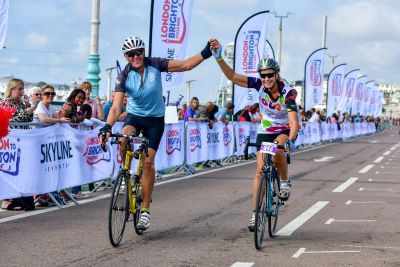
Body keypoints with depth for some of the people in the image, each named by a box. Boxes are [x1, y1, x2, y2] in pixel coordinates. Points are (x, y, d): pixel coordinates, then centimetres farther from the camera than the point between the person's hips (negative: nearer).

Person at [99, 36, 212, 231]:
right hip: (134, 116, 0)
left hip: (155, 119, 0)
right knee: (124, 139, -33)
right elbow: (116, 107, -25)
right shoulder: (124, 76, -16)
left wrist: (206, 53, -26)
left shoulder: (155, 65, -14)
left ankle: (145, 210, 0)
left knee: (148, 161, -9)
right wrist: (107, 127, -41)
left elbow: (186, 65, -13)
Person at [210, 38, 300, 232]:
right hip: (265, 131, 3)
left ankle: (285, 182, -8)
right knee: (260, 170, -6)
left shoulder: (288, 92, -27)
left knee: (278, 151, -36)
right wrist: (218, 57, -35)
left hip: (284, 130, -3)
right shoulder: (259, 84, -17)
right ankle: (255, 213, -2)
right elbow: (232, 76, -23)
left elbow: (293, 121, -37)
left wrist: (291, 139, -54)